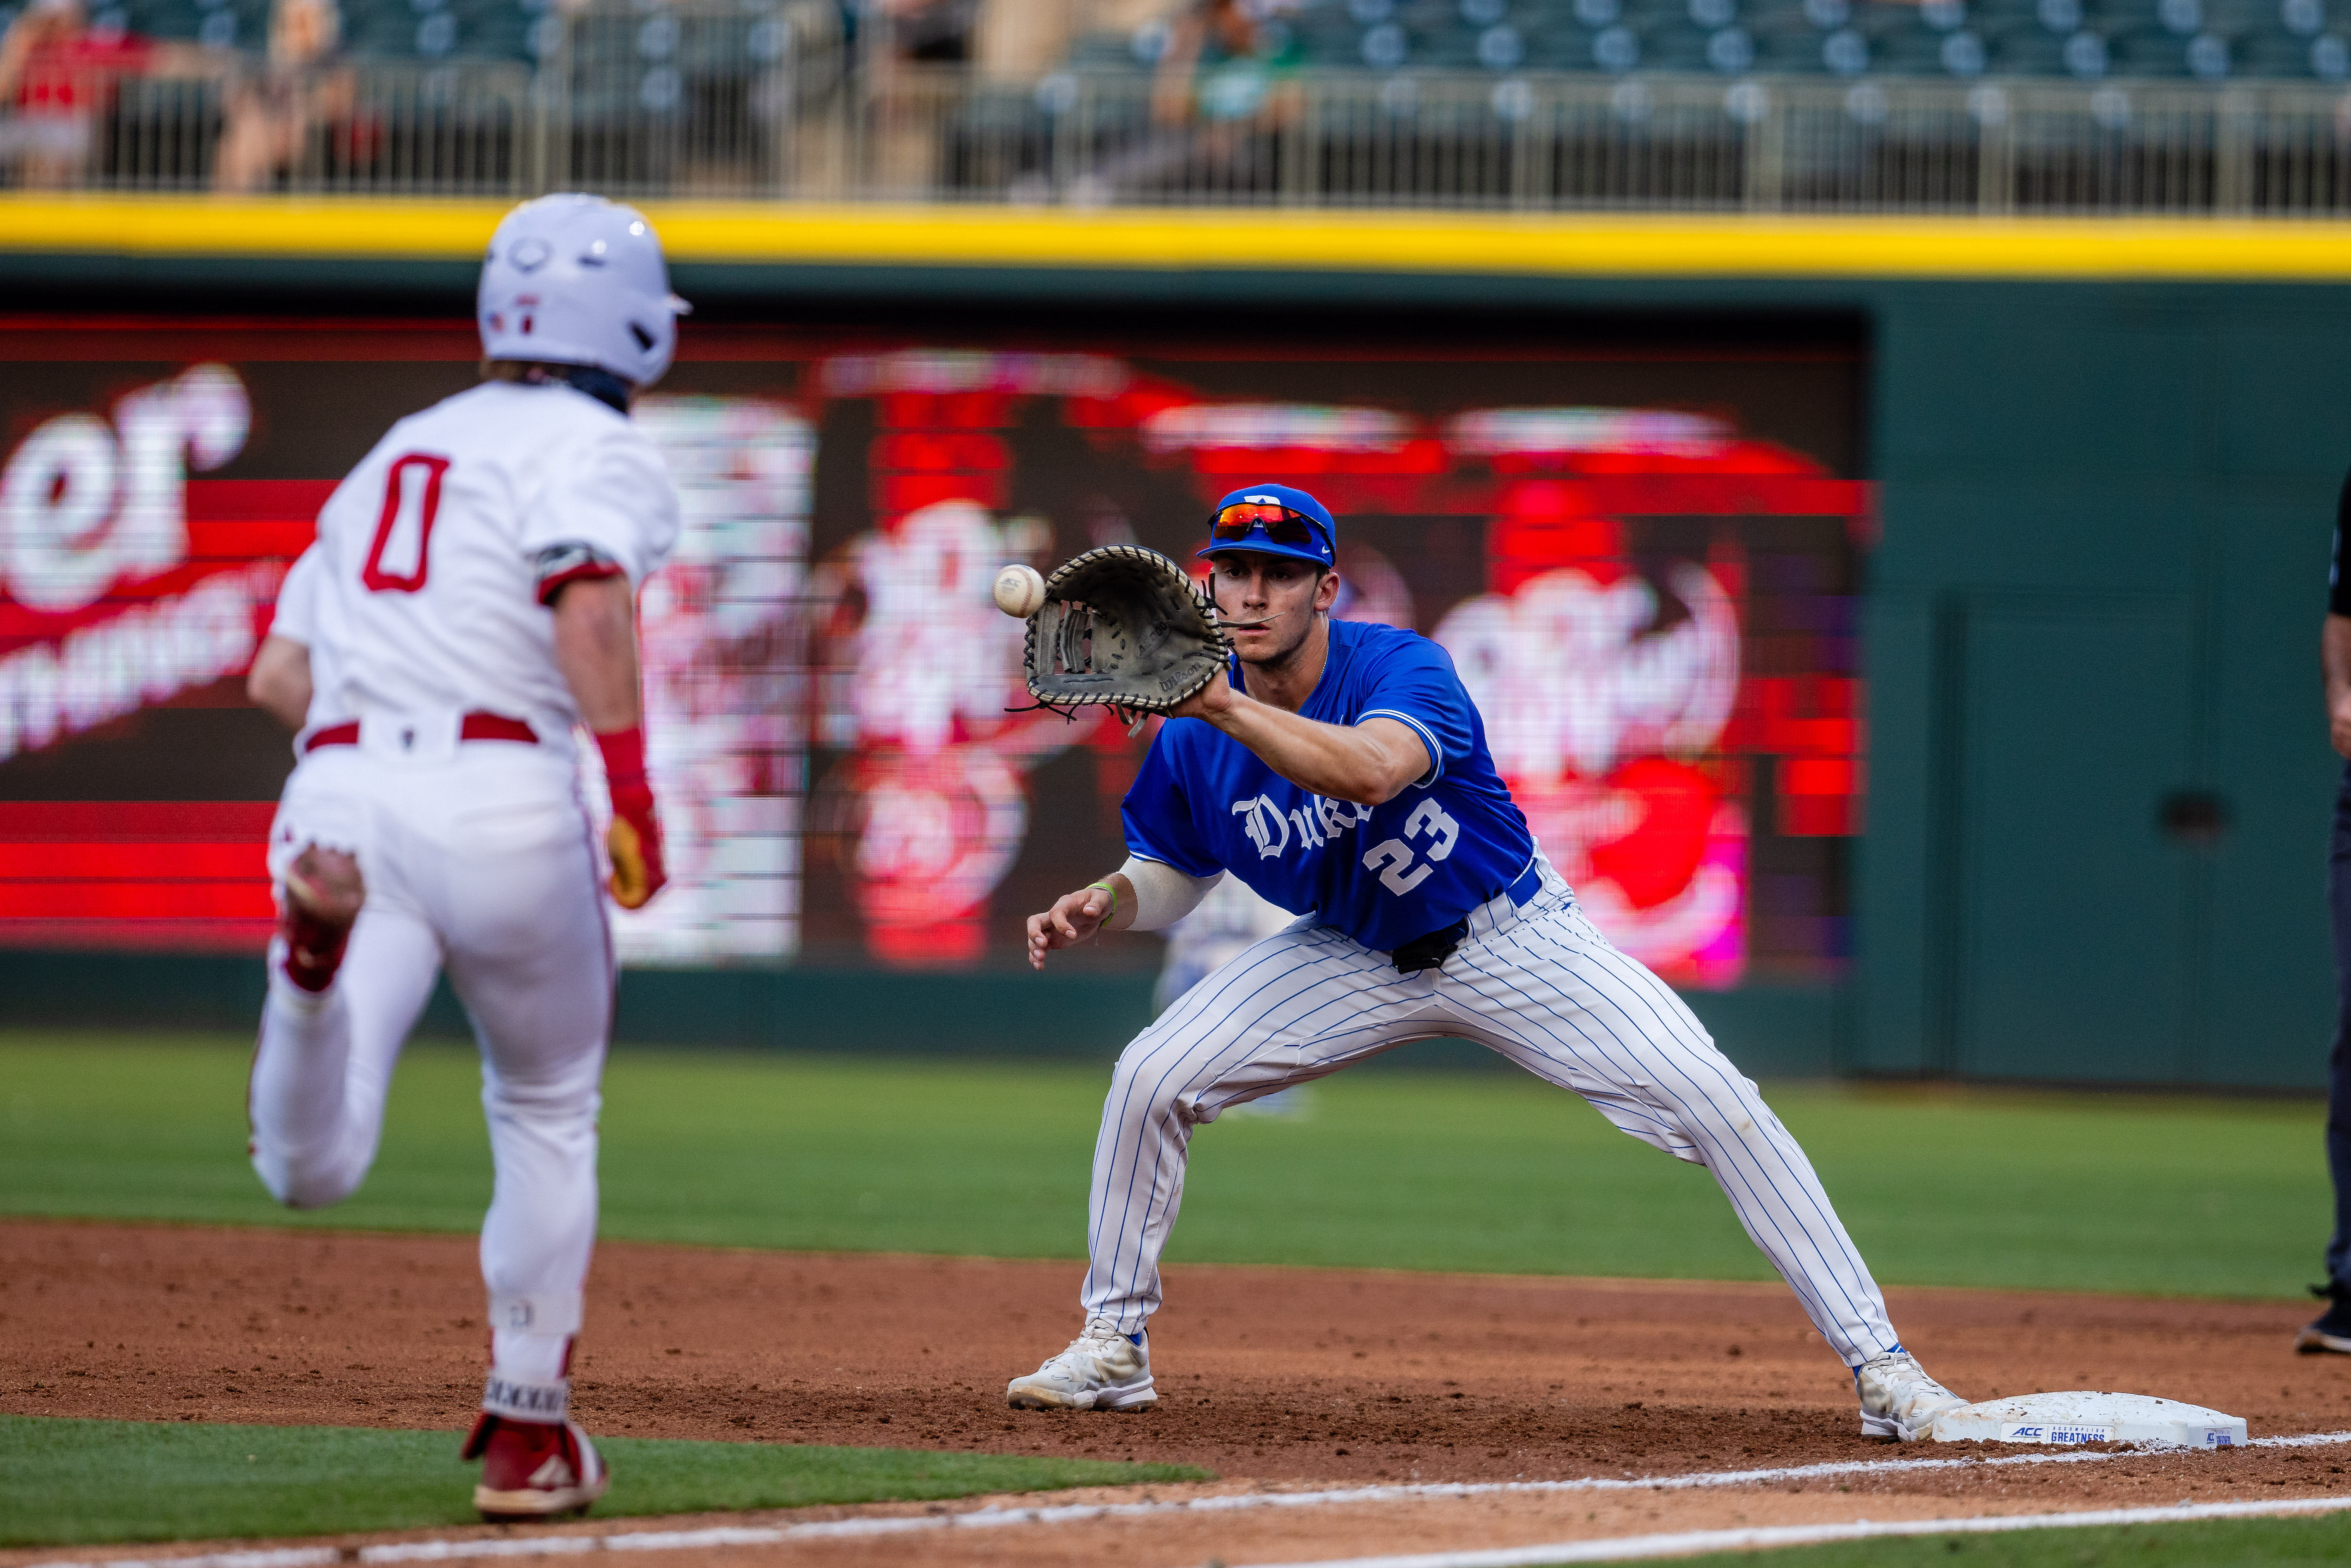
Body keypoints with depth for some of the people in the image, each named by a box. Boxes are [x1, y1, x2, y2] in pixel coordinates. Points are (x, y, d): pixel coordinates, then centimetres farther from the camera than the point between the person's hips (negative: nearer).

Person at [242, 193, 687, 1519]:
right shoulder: (596, 448, 6)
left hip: (339, 795, 4)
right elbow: (591, 605, -17)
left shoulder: (398, 453, 27)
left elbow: (279, 675, 23)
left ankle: (315, 940, -42)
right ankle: (529, 1435, 23)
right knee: (549, 1113, 20)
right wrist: (636, 793, -17)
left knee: (313, 1168, -13)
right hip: (504, 801, -4)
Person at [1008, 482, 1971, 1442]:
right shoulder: (1194, 735, -13)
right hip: (1356, 957, 4)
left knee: (1715, 1104, -18)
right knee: (1151, 1078, -10)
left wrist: (1225, 706, -56)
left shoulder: (1402, 669, -28)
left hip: (1514, 945, -4)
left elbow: (1372, 769, -51)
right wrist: (1104, 905, -17)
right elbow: (1171, 877, 4)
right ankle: (1112, 1347, 9)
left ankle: (1880, 1369, -13)